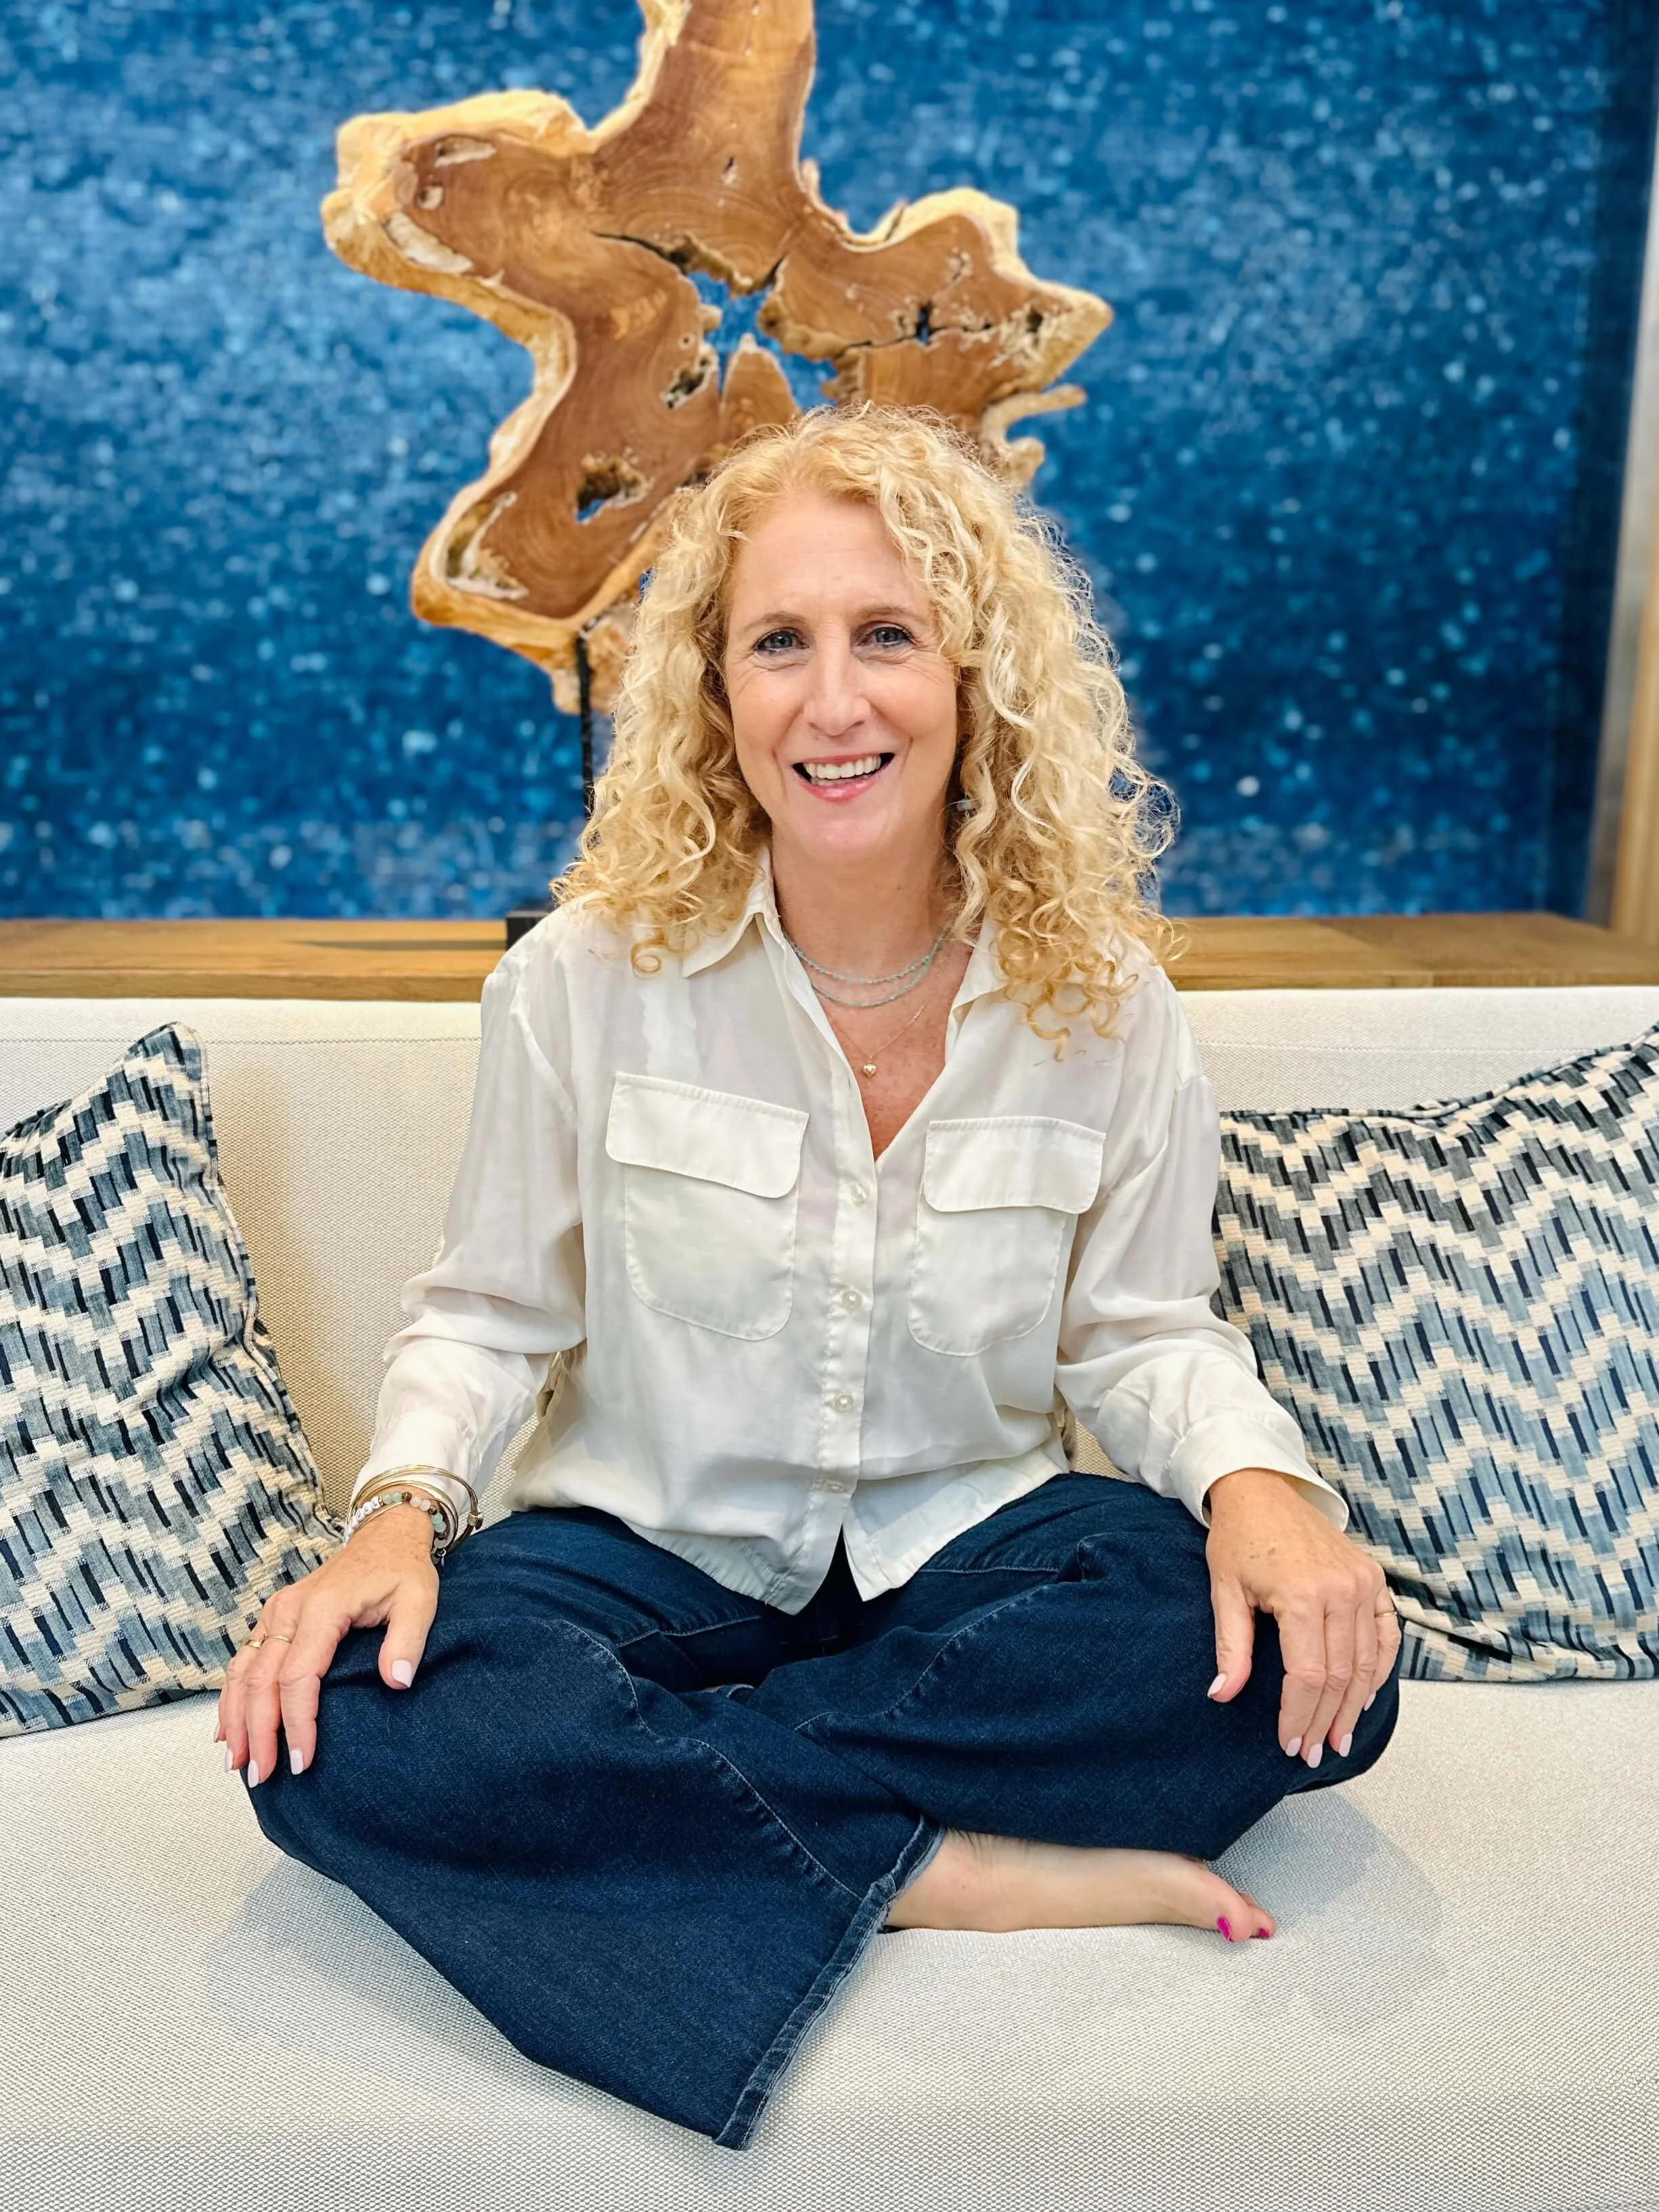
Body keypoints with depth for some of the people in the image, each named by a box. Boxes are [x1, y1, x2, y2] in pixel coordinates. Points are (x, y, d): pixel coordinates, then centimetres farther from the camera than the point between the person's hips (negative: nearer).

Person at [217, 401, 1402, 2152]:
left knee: (1311, 1655, -27)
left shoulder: (1099, 999, -6)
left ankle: (645, 1796, -21)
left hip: (968, 1548, 2)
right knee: (347, 1728, -29)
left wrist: (1258, 1479, -20)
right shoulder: (590, 976, -10)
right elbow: (487, 1311, 0)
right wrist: (400, 1511, -20)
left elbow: (1141, 1331, 2)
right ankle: (960, 1872, -21)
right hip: (652, 1550, 0)